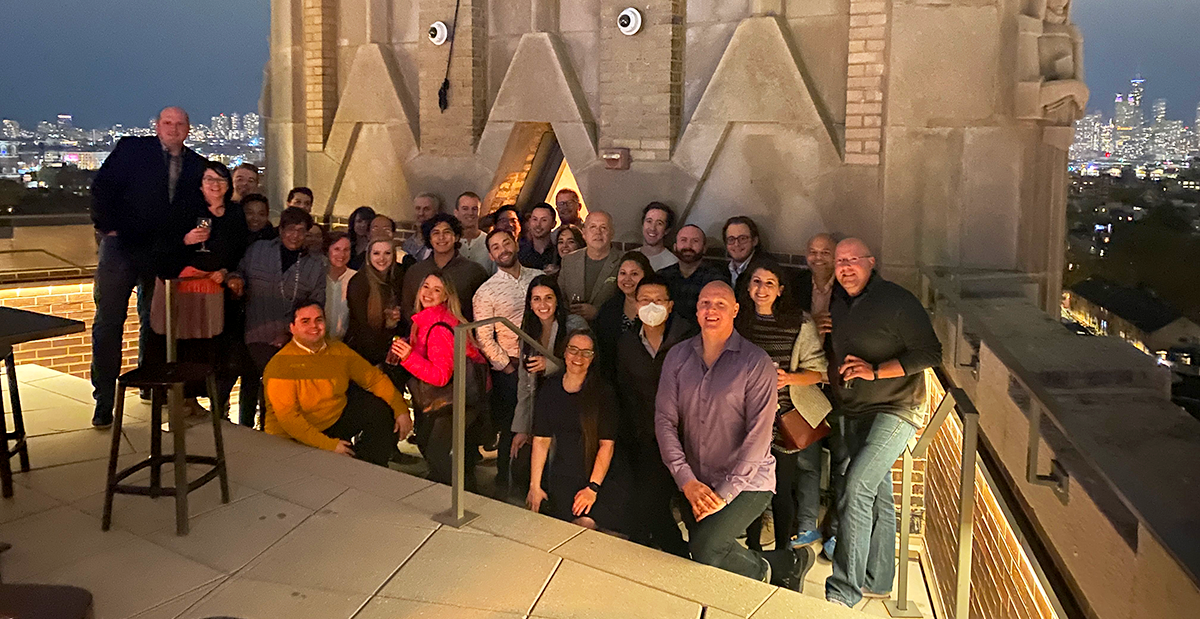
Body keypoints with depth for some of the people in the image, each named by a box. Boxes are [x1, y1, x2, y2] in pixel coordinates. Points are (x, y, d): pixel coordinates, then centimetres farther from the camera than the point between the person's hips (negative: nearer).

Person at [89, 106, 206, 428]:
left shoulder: (196, 165, 7)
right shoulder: (131, 148, -1)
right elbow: (101, 187, -3)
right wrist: (107, 227, -8)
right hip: (121, 246, -3)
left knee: (154, 322, 14)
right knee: (109, 322, -2)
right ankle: (104, 401, 4)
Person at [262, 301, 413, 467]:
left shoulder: (338, 350, 1)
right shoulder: (280, 365, -17)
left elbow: (374, 377, 8)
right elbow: (288, 417, -22)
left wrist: (401, 410, -3)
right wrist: (328, 445, -26)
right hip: (295, 439, -6)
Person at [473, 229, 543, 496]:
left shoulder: (539, 277, 7)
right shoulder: (486, 292, -3)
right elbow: (484, 339, -6)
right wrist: (507, 366, -8)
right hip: (510, 368, -3)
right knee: (511, 427, 4)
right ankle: (504, 482, 21)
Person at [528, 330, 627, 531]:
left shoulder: (602, 390, -5)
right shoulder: (550, 388, 5)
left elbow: (607, 444, -9)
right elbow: (541, 439, 4)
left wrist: (593, 488, -16)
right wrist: (534, 486, 0)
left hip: (599, 477, -3)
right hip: (561, 477, 3)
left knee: (586, 524, -24)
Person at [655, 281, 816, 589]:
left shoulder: (757, 363, -10)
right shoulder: (677, 357, 3)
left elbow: (759, 435, -14)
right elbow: (665, 420, -2)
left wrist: (724, 493, -18)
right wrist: (687, 482, -12)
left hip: (746, 484, -5)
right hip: (696, 484, 6)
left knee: (706, 550, -25)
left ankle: (761, 569, 6)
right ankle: (785, 562, 26)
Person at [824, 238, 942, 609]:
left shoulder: (897, 301, -11)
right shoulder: (837, 305, 11)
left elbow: (930, 353, -14)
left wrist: (875, 370, -19)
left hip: (894, 410, -7)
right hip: (851, 414, 7)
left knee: (856, 488, -20)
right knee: (878, 496, 15)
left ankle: (844, 591, -17)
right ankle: (877, 581, 26)